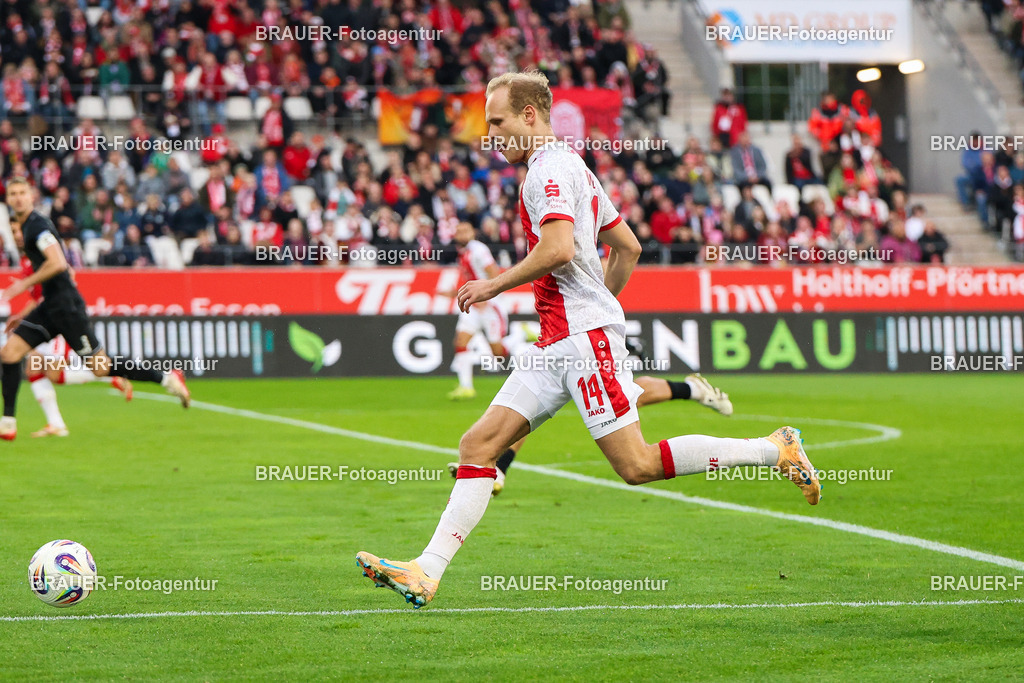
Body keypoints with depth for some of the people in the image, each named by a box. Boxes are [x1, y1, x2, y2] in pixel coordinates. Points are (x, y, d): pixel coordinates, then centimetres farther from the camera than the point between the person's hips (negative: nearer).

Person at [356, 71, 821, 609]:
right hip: (557, 344, 10)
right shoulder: (570, 167, 22)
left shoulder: (548, 168, -9)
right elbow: (628, 247, 26)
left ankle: (775, 450, -1)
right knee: (478, 446, 1)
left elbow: (559, 248, -24)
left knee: (638, 465, -11)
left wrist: (495, 285, -13)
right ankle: (426, 573, -4)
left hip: (585, 337, -10)